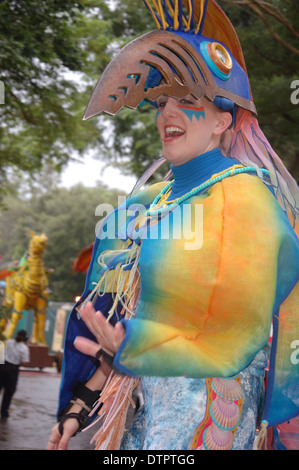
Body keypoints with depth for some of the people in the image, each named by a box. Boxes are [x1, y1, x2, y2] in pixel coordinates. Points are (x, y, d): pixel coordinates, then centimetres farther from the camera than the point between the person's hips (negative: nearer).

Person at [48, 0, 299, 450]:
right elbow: (113, 310, 12)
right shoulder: (149, 201, 13)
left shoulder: (243, 194, -9)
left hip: (202, 400, -6)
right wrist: (79, 404, 6)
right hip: (137, 404, 6)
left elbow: (240, 324, -17)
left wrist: (132, 348, -27)